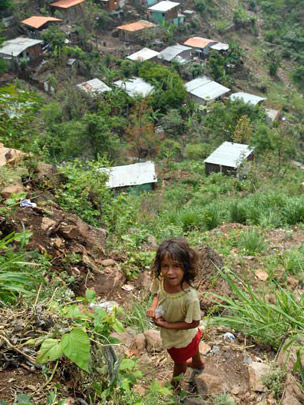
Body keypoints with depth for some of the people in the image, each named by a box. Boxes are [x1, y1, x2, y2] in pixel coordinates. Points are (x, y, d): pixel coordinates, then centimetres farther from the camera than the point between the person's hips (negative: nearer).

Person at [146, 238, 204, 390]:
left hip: (181, 338, -5)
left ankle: (175, 382, 62)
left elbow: (194, 323, -29)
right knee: (192, 349, 38)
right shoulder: (159, 280, -28)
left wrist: (167, 325, -30)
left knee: (180, 362, 29)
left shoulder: (190, 297, -45)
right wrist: (153, 306, -22)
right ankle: (197, 363, 72)